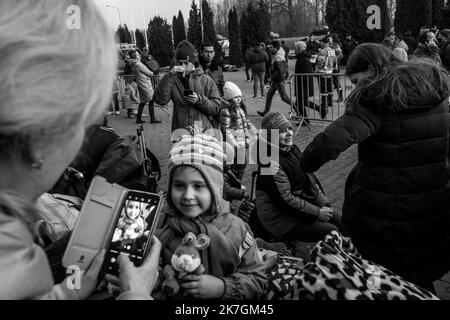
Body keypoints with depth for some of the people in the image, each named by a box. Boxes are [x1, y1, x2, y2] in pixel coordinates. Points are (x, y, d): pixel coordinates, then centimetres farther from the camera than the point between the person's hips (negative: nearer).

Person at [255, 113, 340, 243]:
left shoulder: (293, 150, 4)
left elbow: (310, 179, 9)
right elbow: (285, 199, -24)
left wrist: (323, 203, -2)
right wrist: (317, 212, -18)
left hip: (302, 203, 9)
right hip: (281, 219, -9)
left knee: (336, 218, 5)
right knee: (330, 231, -13)